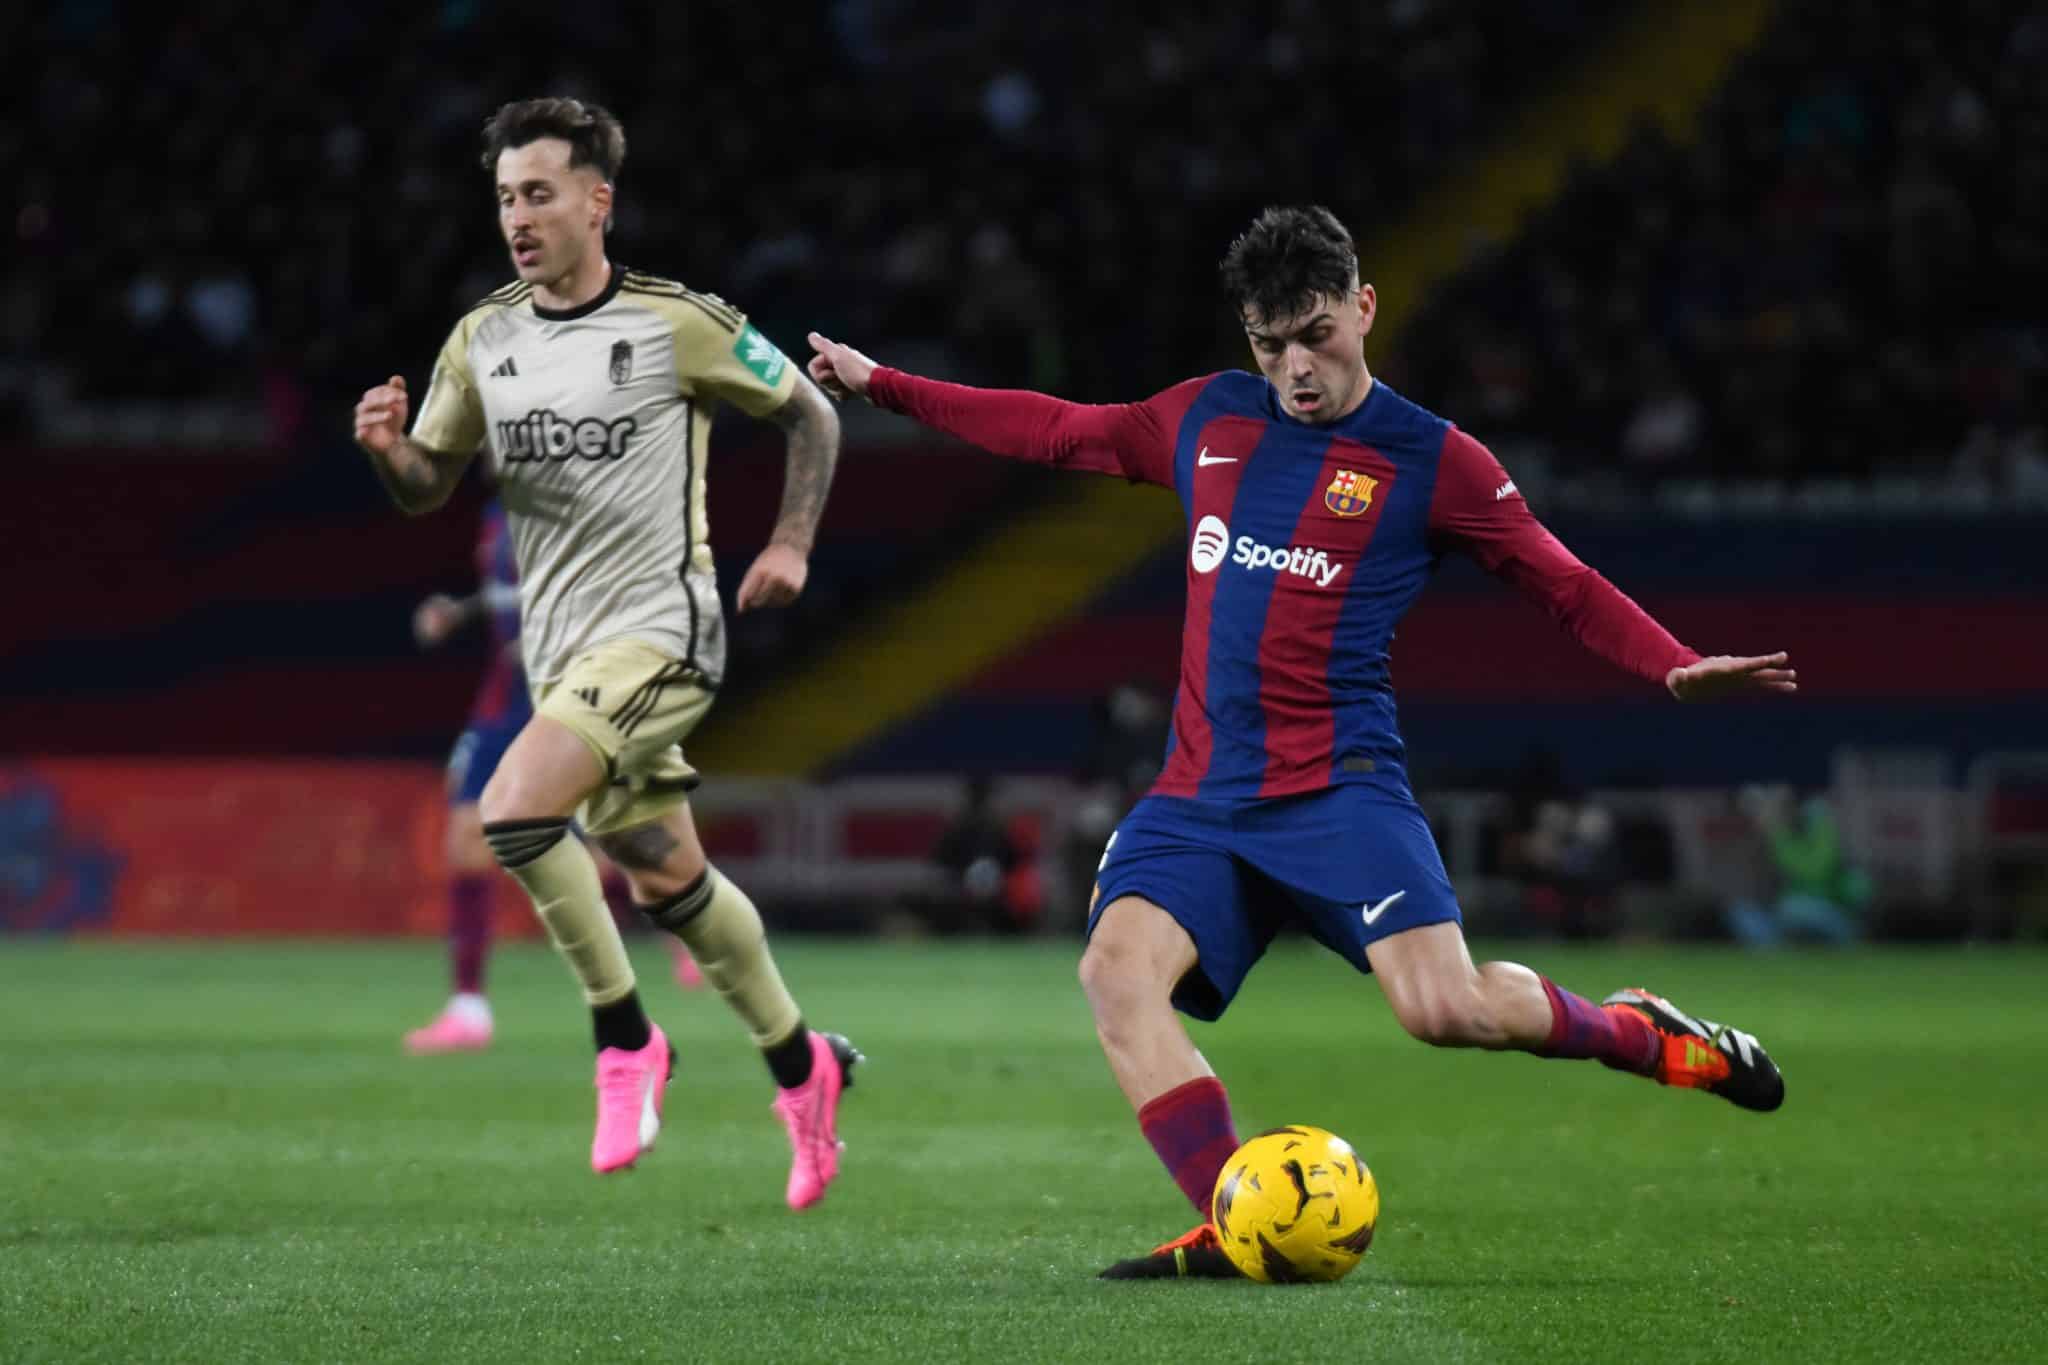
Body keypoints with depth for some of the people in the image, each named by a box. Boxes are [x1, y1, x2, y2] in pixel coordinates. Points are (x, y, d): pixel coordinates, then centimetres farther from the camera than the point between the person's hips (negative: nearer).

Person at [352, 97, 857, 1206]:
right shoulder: (480, 342, 5)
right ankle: (801, 1066, 31)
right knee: (665, 882, 12)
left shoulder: (680, 324, -9)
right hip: (560, 646, 6)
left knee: (512, 812, -24)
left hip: (659, 626, -6)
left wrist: (792, 543, -7)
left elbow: (809, 414, 3)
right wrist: (387, 449, -11)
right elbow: (428, 488, 11)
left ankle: (624, 1038, -8)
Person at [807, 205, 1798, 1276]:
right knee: (1118, 969, -22)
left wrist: (1676, 665, -14)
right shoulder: (1208, 420, 14)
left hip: (1338, 787, -4)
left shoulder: (1432, 461, 1)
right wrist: (880, 385, 28)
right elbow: (1058, 430, 26)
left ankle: (1633, 1031, 11)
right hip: (1199, 797, 4)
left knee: (1444, 1008, -21)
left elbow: (1567, 588, 3)